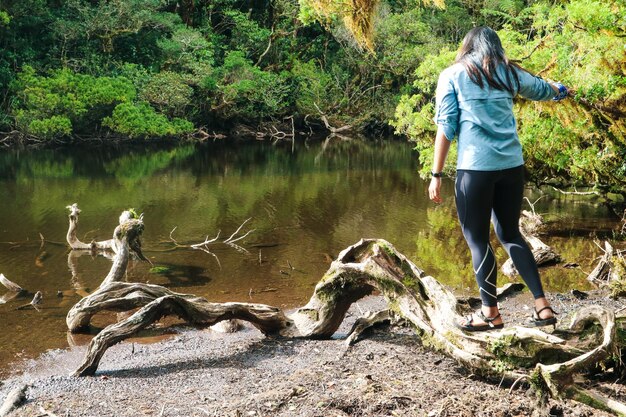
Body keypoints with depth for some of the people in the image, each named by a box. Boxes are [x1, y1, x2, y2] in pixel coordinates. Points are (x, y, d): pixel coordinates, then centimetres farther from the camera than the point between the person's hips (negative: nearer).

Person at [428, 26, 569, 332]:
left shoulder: (452, 75, 4)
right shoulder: (508, 73, 14)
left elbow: (446, 127, -3)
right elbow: (542, 89, 34)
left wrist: (436, 174, -1)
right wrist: (559, 90, 57)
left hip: (475, 168, -4)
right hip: (512, 166, 4)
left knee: (477, 239, 7)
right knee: (510, 234, 16)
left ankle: (491, 313, 12)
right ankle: (542, 306, 14)